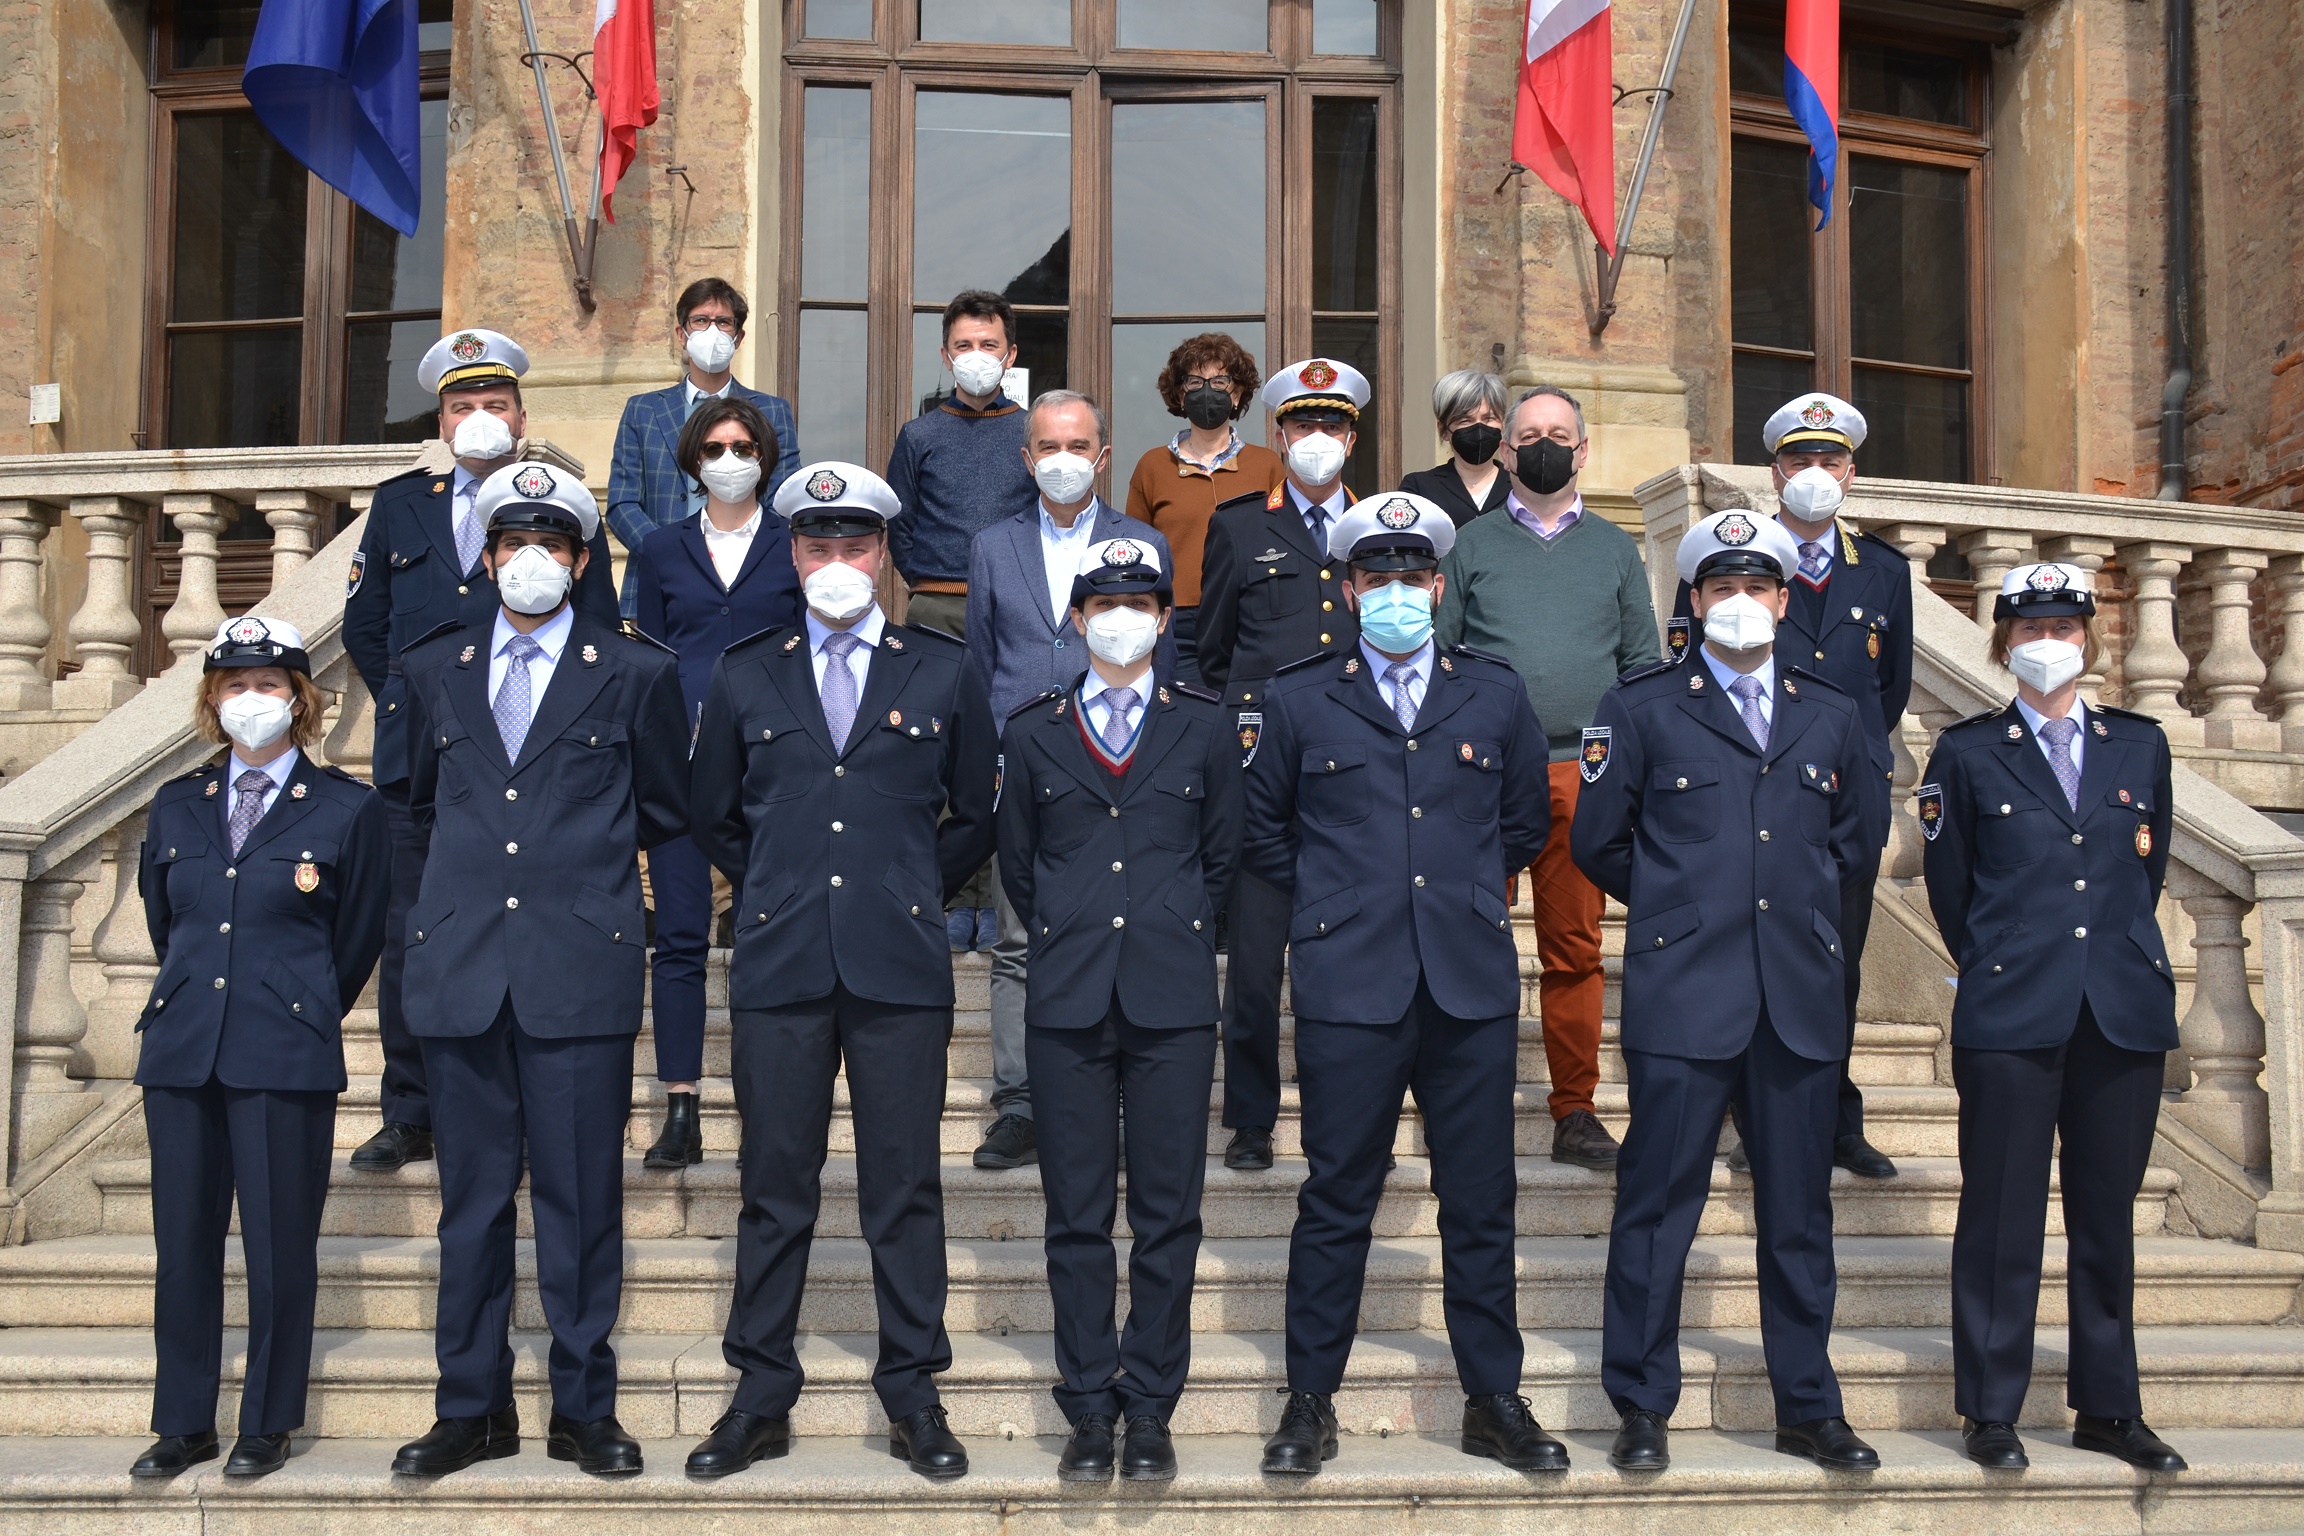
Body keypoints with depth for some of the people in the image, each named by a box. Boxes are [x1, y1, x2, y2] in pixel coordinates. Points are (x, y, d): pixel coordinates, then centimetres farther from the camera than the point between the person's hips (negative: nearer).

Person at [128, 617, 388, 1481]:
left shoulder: (346, 809, 0)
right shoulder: (177, 806, 11)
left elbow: (358, 943, 6)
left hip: (286, 1061, -4)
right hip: (182, 1051, 4)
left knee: (280, 1248, 1)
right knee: (182, 1245, 8)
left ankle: (268, 1425, 15)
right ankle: (183, 1424, 20)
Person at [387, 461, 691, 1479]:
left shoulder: (634, 674, 5)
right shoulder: (434, 670, 14)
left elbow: (668, 812, 15)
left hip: (581, 964, -2)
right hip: (462, 963, 3)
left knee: (583, 1194, 1)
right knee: (471, 1195, 7)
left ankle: (584, 1410, 12)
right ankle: (471, 1408, 17)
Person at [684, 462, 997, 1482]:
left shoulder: (944, 672, 8)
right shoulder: (743, 677, 10)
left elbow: (976, 817, 15)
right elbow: (715, 817, 20)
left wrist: (911, 892, 11)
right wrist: (780, 893, 13)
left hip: (901, 968, -1)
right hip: (778, 967, 1)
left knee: (905, 1188, 3)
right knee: (775, 1188, 5)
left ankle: (913, 1397, 13)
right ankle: (761, 1399, 15)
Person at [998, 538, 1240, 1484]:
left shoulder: (1204, 726, 7)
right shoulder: (1034, 731, 8)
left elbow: (1222, 856, 13)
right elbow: (1017, 864, 15)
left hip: (1171, 998, 0)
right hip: (1069, 1001, 1)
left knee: (1168, 1216, 2)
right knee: (1077, 1216, 4)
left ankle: (1150, 1407, 12)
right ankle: (1089, 1408, 13)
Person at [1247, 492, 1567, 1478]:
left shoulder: (1496, 696, 10)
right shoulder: (1299, 701, 6)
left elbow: (1526, 822, 20)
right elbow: (1262, 832, 15)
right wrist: (1335, 900, 11)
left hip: (1474, 985, 2)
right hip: (1347, 988, -1)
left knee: (1481, 1204, 6)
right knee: (1336, 1202, 3)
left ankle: (1494, 1402, 18)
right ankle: (1310, 1403, 14)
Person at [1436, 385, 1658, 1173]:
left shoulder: (1615, 549, 15)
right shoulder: (1472, 546, 11)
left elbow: (1642, 664, 15)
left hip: (1585, 774, 1)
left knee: (1575, 949, 3)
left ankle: (1575, 1113, 10)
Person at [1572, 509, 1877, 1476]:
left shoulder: (1830, 718, 13)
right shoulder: (1641, 708, 3)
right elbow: (1598, 842, 5)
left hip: (1801, 998, 3)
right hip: (1683, 996, -3)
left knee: (1800, 1210, 9)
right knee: (1658, 1204, 0)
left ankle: (1808, 1408, 21)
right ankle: (1642, 1409, 11)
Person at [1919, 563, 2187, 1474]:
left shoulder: (2141, 746, 11)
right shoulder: (1967, 752, 2)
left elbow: (2149, 871, 18)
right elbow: (1948, 886, 8)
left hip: (2125, 1014, 3)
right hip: (2009, 1019, -3)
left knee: (2107, 1216, 9)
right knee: (2003, 1216, 0)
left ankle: (2108, 1408, 20)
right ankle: (1990, 1411, 9)